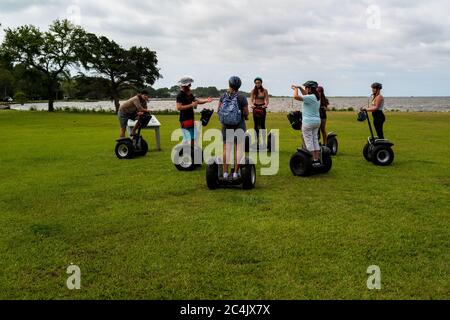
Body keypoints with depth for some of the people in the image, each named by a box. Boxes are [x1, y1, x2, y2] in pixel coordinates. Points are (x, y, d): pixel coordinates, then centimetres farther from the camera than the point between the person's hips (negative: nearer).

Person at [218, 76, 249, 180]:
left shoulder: (224, 96, -1)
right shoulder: (242, 98, -10)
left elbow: (218, 111, 3)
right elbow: (246, 113, -9)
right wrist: (245, 117, 13)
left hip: (226, 125, 3)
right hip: (239, 125, -3)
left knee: (226, 148, 10)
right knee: (238, 148, 4)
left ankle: (225, 172, 11)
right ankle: (236, 173, 4)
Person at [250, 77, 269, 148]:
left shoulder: (264, 91, 0)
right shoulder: (253, 91, 5)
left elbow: (267, 100, -4)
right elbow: (251, 99, 1)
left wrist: (265, 105, -24)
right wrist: (252, 104, -21)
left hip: (262, 108, -2)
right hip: (255, 108, 2)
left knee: (262, 124, -6)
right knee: (256, 125, 4)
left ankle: (264, 141, -4)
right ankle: (257, 140, 11)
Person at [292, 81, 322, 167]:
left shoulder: (310, 97, -18)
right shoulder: (317, 97, 10)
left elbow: (296, 97, -25)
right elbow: (305, 94, 30)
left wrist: (296, 89, -7)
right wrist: (300, 88, 22)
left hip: (308, 122, -9)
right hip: (317, 121, 9)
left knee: (309, 141, -3)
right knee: (315, 140, 14)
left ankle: (313, 160, -3)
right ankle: (317, 159, 16)